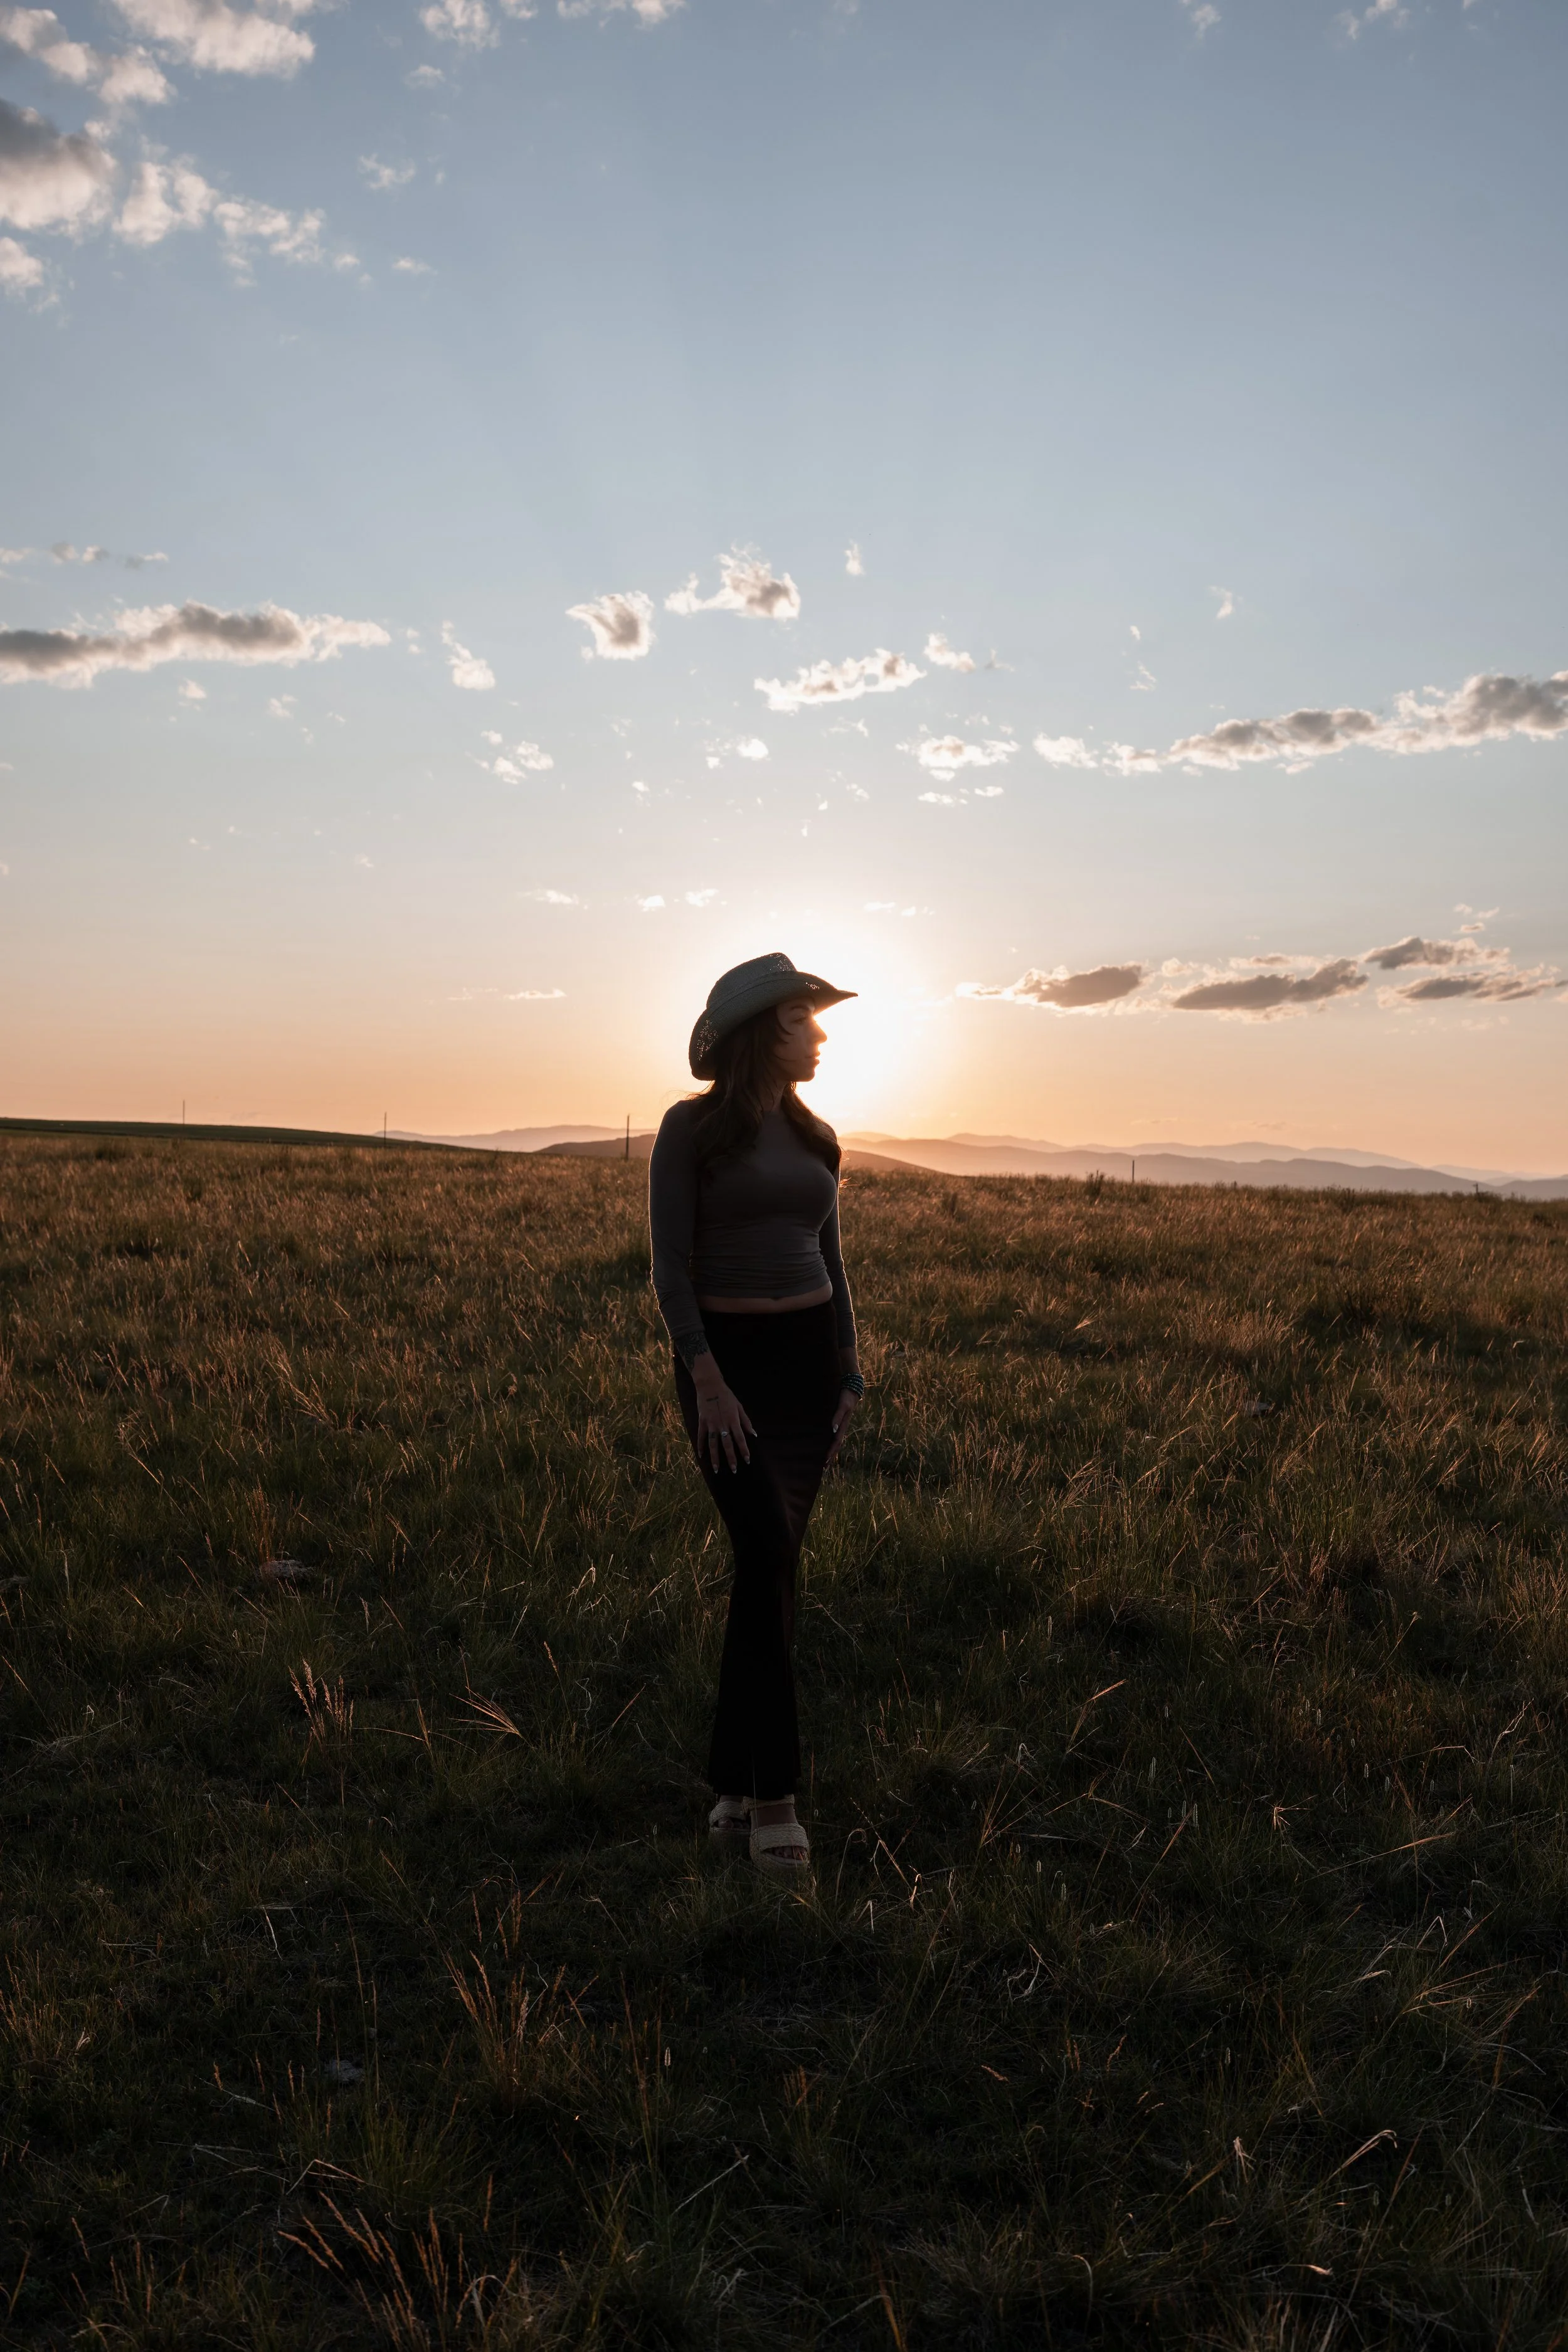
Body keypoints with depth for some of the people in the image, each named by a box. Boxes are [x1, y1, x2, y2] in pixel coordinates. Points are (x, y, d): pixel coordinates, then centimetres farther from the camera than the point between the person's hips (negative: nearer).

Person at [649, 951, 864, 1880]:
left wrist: (851, 1375, 9)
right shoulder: (691, 1129, -5)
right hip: (725, 1356, -5)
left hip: (811, 1352, 5)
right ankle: (773, 1795, -7)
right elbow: (671, 1266, -9)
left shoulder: (815, 1137, 12)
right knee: (769, 1558, -15)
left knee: (771, 1566, 5)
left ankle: (734, 1781, 15)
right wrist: (707, 1379, -17)